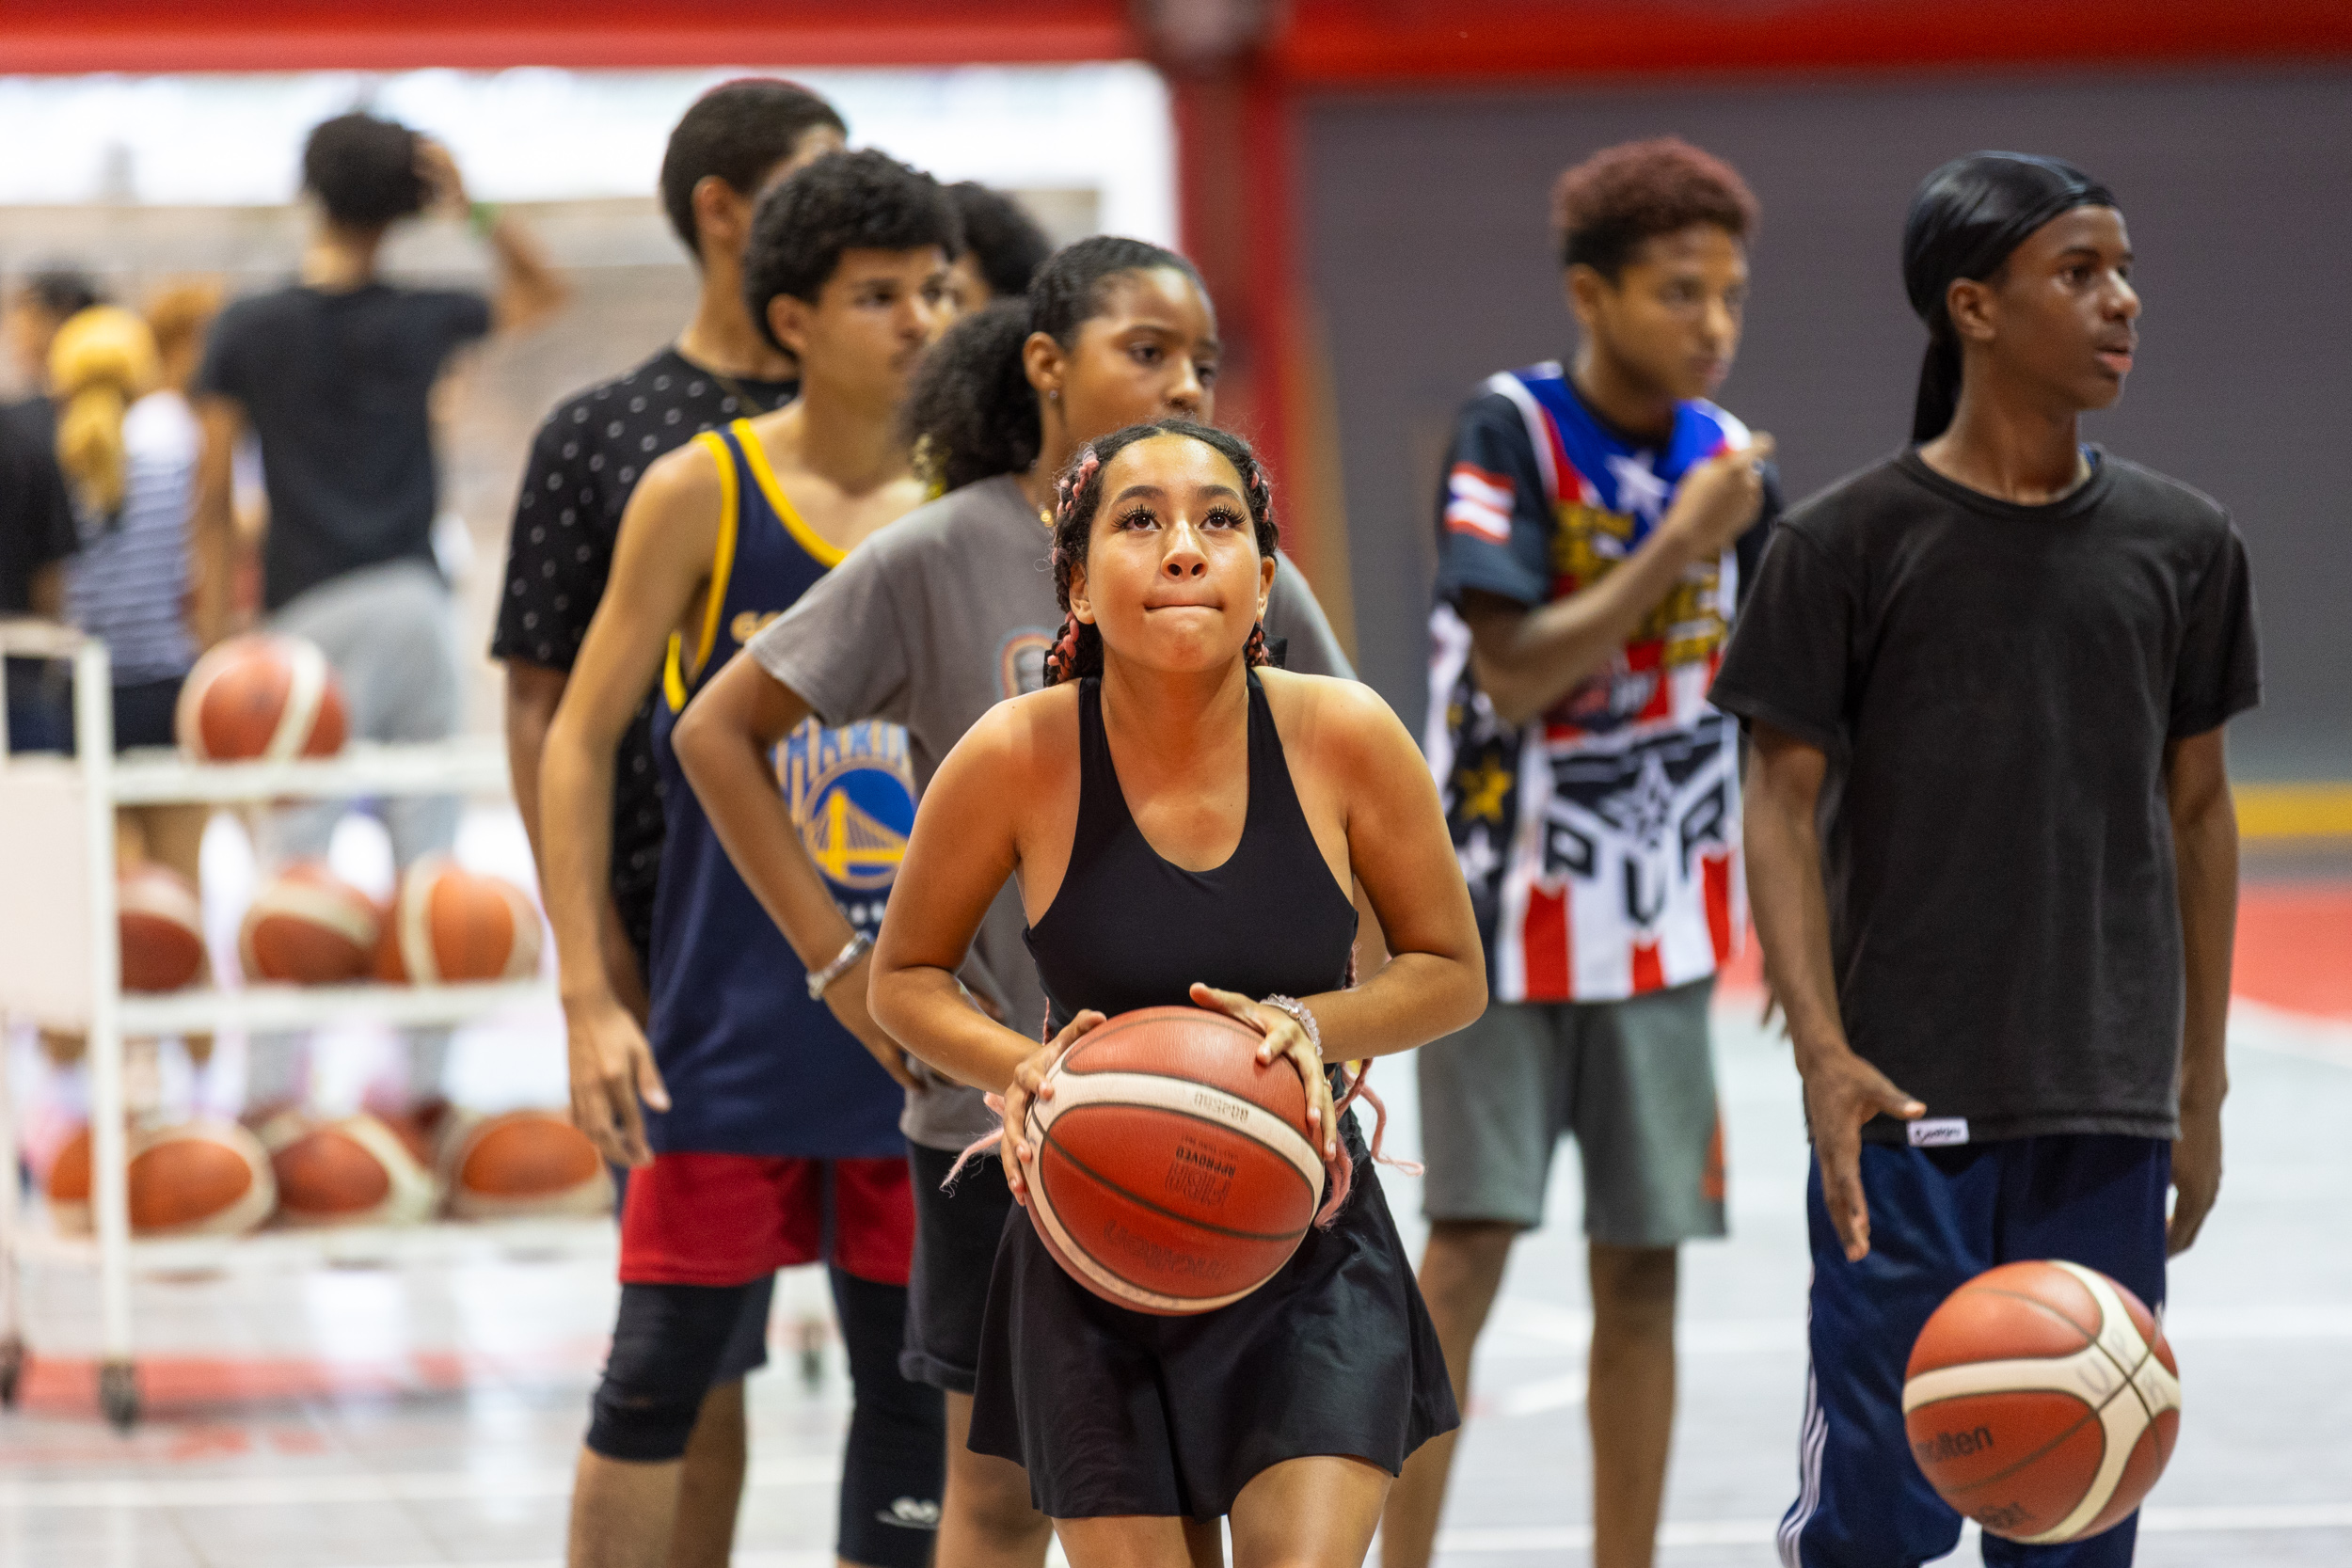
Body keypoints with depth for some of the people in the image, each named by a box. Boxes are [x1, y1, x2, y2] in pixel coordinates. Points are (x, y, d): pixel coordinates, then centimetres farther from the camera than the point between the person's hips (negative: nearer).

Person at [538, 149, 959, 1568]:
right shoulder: (702, 493, -5)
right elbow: (580, 740, -3)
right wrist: (589, 997, -10)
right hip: (730, 1025, -3)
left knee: (913, 1382, 7)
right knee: (662, 1371, -2)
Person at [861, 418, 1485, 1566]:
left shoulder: (1344, 738, -12)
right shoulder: (1017, 758, -13)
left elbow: (1451, 974, 2)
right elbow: (902, 980, 2)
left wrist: (1316, 1025, -18)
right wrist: (1019, 1067, -18)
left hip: (1308, 1254, 0)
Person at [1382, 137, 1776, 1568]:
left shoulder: (1725, 455, 5)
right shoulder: (1511, 430, -10)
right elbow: (1517, 674, -18)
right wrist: (1680, 545, -20)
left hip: (1663, 917, 4)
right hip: (1508, 904, -4)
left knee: (1643, 1267, 5)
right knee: (1468, 1245, -7)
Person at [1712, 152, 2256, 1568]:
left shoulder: (2181, 544, 7)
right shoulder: (1849, 543, -3)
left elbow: (2198, 808, 14)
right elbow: (1784, 805, -3)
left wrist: (2201, 1083, 13)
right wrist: (1823, 1050, -14)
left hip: (2109, 1111, 3)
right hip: (1910, 1096, -3)